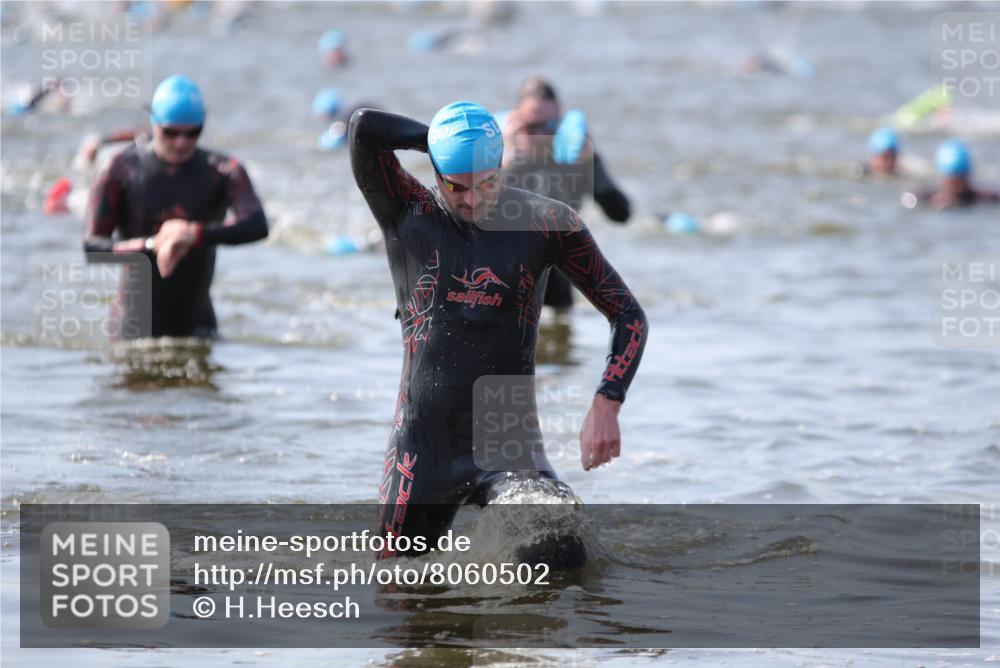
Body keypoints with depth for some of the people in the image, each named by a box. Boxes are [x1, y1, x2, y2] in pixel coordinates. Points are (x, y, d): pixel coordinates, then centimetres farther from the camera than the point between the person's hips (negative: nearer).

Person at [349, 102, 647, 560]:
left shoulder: (546, 223, -1)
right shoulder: (407, 215, -2)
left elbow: (628, 316, 2)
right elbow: (364, 128, -19)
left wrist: (606, 406, -12)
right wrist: (442, 141, -4)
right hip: (422, 448, 0)